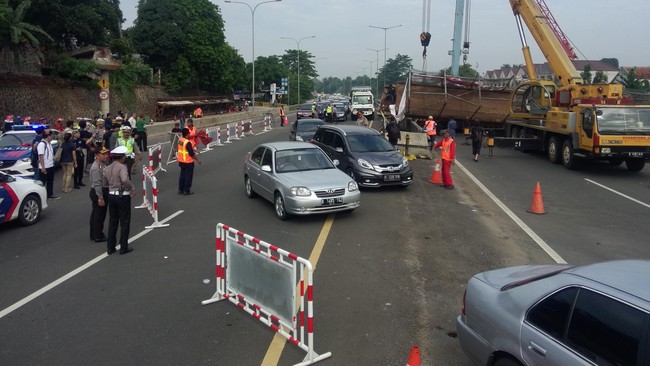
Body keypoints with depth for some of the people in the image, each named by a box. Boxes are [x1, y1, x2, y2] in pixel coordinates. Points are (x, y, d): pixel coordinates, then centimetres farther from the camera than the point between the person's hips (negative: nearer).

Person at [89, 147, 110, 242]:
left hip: (104, 191, 10)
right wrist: (100, 198, -26)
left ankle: (94, 235, 30)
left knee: (95, 214, 18)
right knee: (99, 214, 0)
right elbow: (97, 184, -25)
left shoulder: (103, 165, 9)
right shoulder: (96, 167, -22)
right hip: (98, 192, -10)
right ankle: (98, 236, 10)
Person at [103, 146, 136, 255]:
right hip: (123, 196, -6)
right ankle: (123, 247, 10)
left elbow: (104, 183, 11)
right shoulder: (122, 167, -16)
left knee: (112, 221, 15)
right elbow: (125, 180, -33)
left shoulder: (107, 168, 6)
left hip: (111, 195, 6)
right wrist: (133, 188, -20)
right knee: (124, 222, 5)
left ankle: (110, 248, 20)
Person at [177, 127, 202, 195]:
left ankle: (181, 190, 25)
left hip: (181, 161, 8)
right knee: (188, 176, 4)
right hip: (188, 162, -8)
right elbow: (191, 153, -22)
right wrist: (197, 160, -10)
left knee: (182, 175, 18)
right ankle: (186, 191, 10)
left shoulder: (180, 140, 1)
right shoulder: (188, 142, -24)